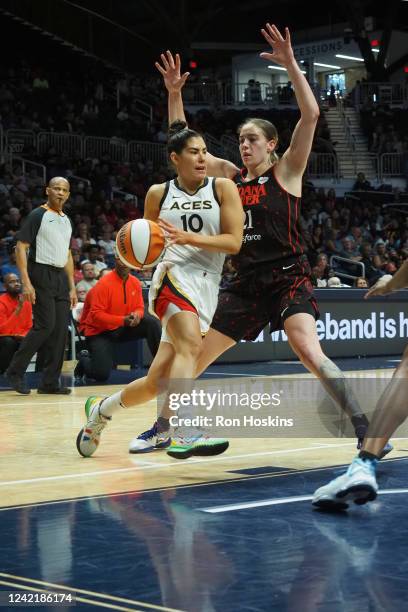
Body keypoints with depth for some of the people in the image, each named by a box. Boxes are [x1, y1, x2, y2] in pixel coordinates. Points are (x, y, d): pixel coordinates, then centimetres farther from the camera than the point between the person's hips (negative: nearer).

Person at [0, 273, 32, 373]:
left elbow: (29, 327, 9)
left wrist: (23, 336, -15)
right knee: (9, 342, -37)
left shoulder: (26, 302, 3)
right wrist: (18, 309, -27)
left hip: (19, 339, 5)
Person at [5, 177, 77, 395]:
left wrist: (72, 287, 17)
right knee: (45, 325, -14)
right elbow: (21, 247, -10)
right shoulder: (37, 215, -5)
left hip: (60, 277, 7)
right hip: (41, 274, -7)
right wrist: (26, 282, -18)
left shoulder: (66, 221, 17)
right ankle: (15, 372, -1)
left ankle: (50, 382, 7)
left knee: (60, 329, 2)